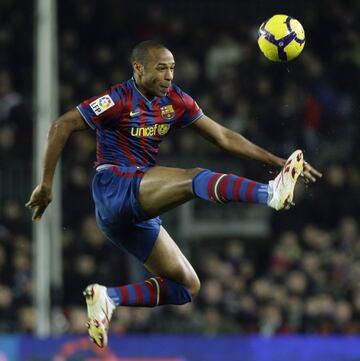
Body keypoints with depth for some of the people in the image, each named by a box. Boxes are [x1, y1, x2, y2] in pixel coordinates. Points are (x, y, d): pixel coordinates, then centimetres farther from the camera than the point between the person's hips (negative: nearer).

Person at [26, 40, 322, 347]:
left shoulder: (175, 101, 10)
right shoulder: (120, 100, -9)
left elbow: (224, 137, 12)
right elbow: (62, 127, -10)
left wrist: (276, 161, 6)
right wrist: (46, 186, -11)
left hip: (136, 212, 9)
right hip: (116, 187, -9)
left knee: (187, 287, 3)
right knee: (195, 178, -30)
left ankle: (109, 297, -6)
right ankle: (271, 193, -53)